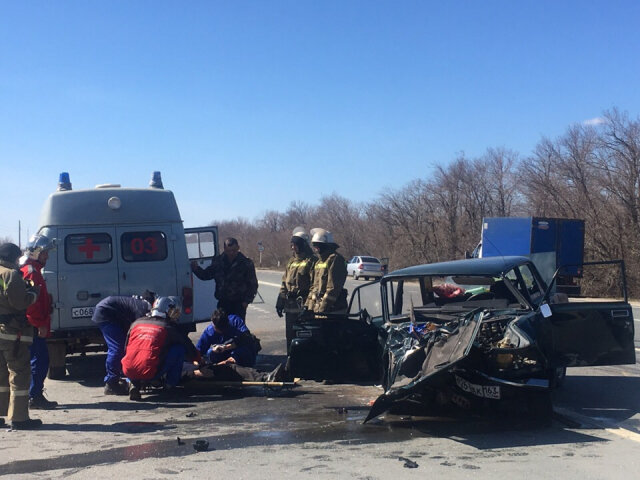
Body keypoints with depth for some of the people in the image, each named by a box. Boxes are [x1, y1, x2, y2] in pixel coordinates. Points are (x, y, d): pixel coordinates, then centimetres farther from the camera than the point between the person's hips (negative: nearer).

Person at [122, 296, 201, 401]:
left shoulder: (136, 323, 17)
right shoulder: (170, 328, 5)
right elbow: (190, 349, 16)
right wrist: (200, 362, 38)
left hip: (128, 372, 4)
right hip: (150, 374, -4)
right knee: (179, 348, 9)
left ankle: (134, 383, 13)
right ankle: (171, 383, 15)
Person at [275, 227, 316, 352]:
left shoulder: (311, 261, -7)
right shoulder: (291, 260, 17)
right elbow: (284, 283, 19)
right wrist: (280, 302, 16)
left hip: (303, 306, -7)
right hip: (290, 306, 8)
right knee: (290, 335, 13)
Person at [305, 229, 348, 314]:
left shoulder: (335, 259, -11)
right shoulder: (319, 262, 18)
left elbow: (333, 287, -18)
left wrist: (323, 308, -20)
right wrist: (309, 306, 16)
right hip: (317, 308, 9)